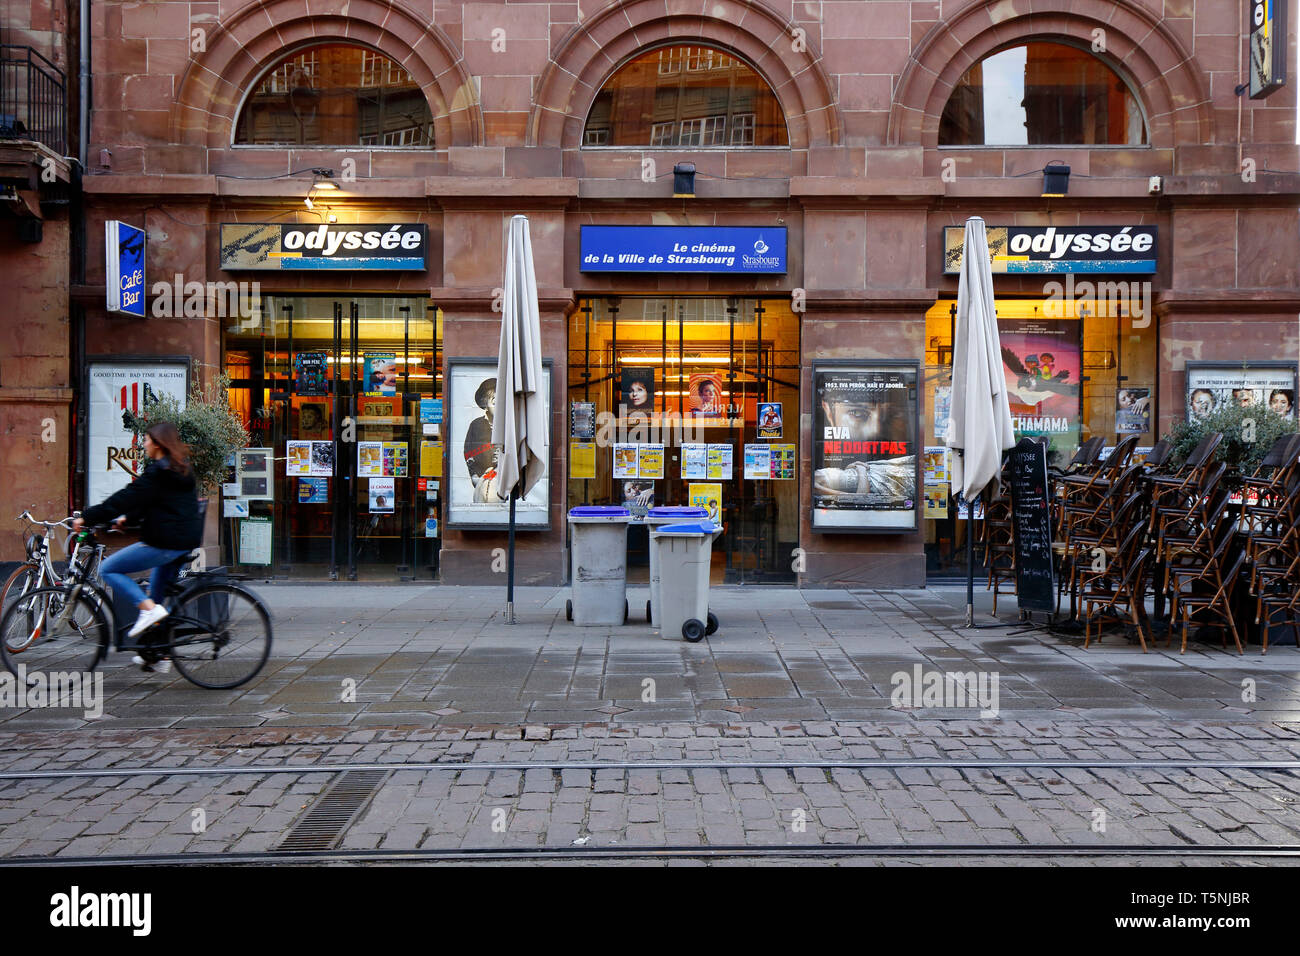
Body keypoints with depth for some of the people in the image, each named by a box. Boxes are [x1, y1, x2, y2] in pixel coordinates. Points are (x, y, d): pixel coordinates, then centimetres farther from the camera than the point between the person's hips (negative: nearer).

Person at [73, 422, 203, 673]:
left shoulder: (157, 473, -13)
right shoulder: (182, 469, 15)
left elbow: (124, 498, -14)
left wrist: (87, 518, -8)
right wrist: (129, 518, 28)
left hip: (165, 543, -9)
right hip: (188, 540, 9)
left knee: (109, 569, 0)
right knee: (157, 592, 19)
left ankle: (149, 608, -14)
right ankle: (155, 655, 22)